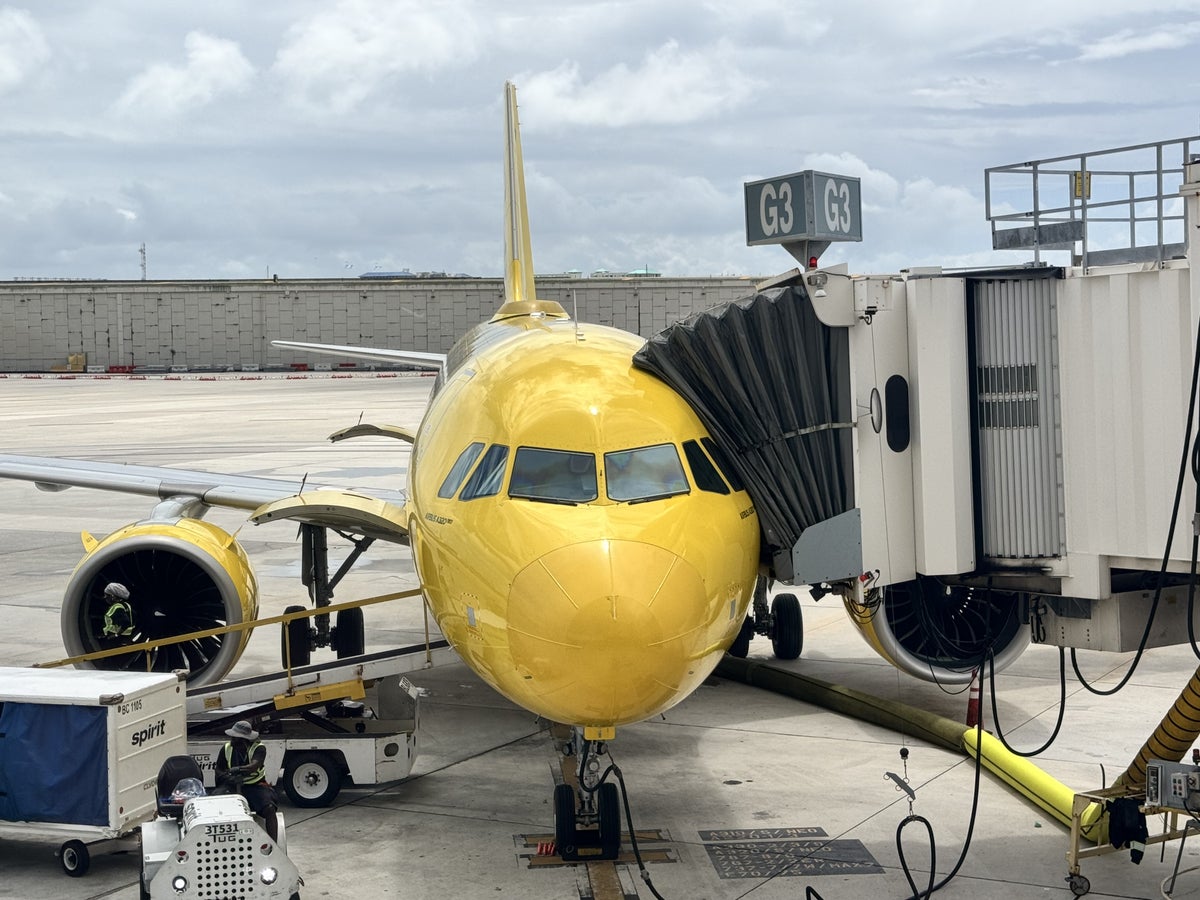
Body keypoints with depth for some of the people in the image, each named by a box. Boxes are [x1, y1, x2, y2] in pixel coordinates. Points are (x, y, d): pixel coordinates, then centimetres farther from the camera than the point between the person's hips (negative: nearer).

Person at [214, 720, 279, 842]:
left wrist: (238, 769, -44)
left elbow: (254, 766, -25)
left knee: (269, 808, -28)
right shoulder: (226, 749, 5)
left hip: (255, 786, -2)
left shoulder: (259, 748, -7)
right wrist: (229, 778, -20)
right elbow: (218, 772, 2)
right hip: (233, 786, 2)